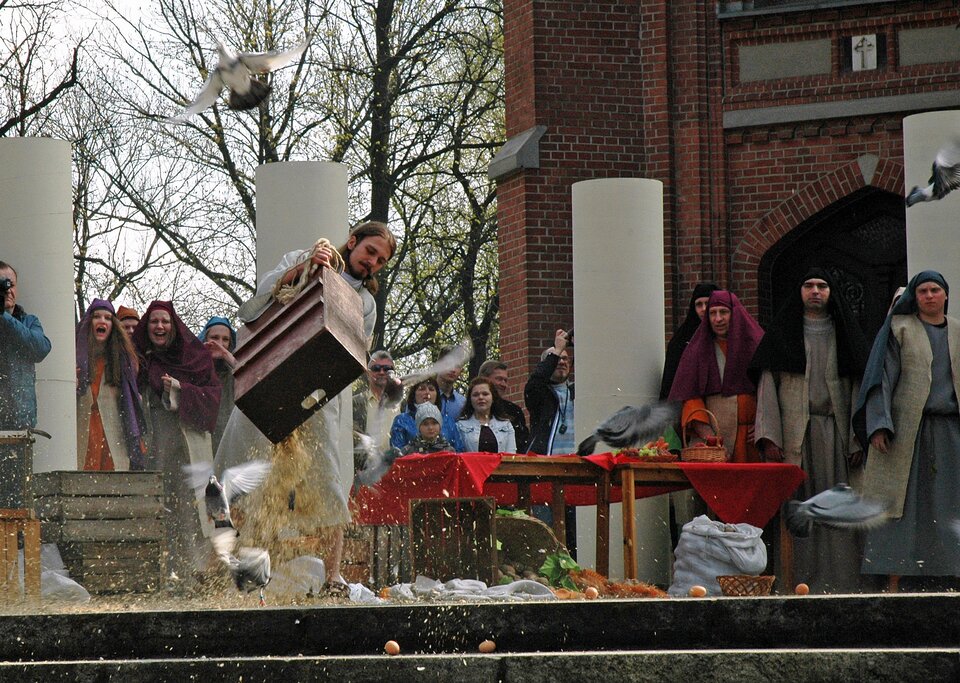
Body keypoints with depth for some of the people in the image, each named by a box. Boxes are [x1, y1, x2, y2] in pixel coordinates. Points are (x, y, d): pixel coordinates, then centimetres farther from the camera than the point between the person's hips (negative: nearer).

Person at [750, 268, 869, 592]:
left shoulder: (844, 334, 13)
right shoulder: (783, 334, 10)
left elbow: (858, 387, 7)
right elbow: (767, 386, 4)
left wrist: (857, 440, -4)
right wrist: (769, 438, -8)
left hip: (836, 435, 1)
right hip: (795, 436, -1)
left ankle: (841, 585, -3)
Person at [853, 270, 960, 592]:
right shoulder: (899, 330, 3)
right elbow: (882, 377, -3)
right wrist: (879, 425, -14)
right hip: (907, 429, -3)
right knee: (902, 503, -7)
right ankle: (894, 583, -8)